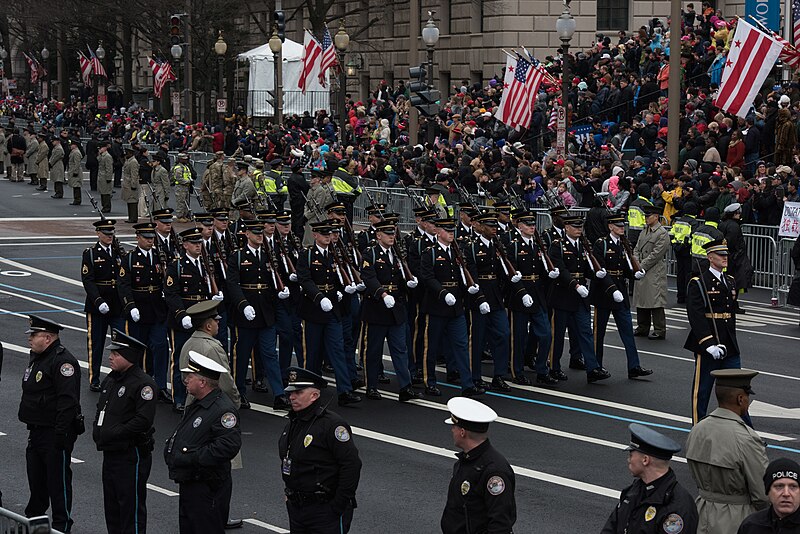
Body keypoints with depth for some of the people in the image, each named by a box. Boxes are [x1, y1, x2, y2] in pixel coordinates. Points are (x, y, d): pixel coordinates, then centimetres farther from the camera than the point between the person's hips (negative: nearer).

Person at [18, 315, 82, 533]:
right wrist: (31, 425, 22)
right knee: (36, 476, 17)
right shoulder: (37, 358, 14)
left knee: (58, 478, -2)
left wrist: (61, 434, -26)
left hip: (55, 433, -10)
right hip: (37, 431, 10)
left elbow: (68, 401, -24)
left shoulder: (63, 362, -18)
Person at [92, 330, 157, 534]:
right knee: (112, 507, 15)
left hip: (132, 454, -9)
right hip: (110, 453, 9)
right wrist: (97, 430, 2)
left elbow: (143, 420, -23)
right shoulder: (111, 380, 13)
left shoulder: (143, 384, -16)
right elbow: (101, 409, 22)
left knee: (131, 508, -3)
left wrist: (111, 433, -20)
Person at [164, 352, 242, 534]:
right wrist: (170, 449, 7)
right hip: (188, 485, 10)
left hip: (208, 490, -10)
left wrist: (193, 457, -25)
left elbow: (229, 445, -28)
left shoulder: (224, 410, -18)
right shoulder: (196, 406, 16)